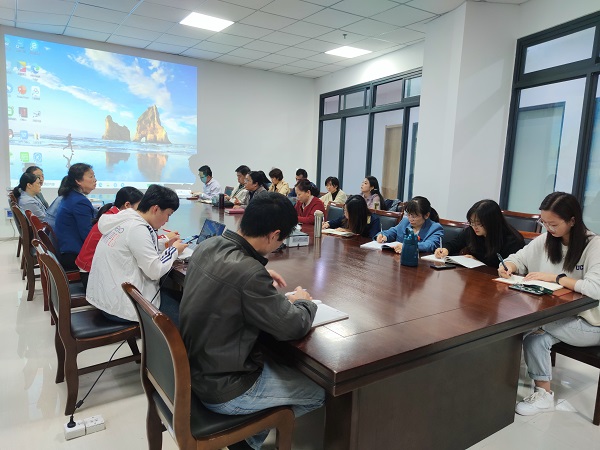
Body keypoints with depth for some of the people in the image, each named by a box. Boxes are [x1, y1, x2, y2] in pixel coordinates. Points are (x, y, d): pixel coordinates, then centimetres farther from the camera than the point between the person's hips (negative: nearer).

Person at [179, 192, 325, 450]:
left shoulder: (207, 246, -6)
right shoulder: (249, 272, -32)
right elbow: (293, 327, -21)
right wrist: (304, 302, -1)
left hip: (195, 367, 8)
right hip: (222, 389, -8)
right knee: (317, 394, 7)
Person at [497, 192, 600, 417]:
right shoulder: (545, 240, 0)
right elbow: (518, 258, 7)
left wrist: (555, 277, -27)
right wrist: (509, 267, -16)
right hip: (556, 317, 5)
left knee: (531, 322, -25)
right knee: (534, 338, -24)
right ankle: (542, 393, -4)